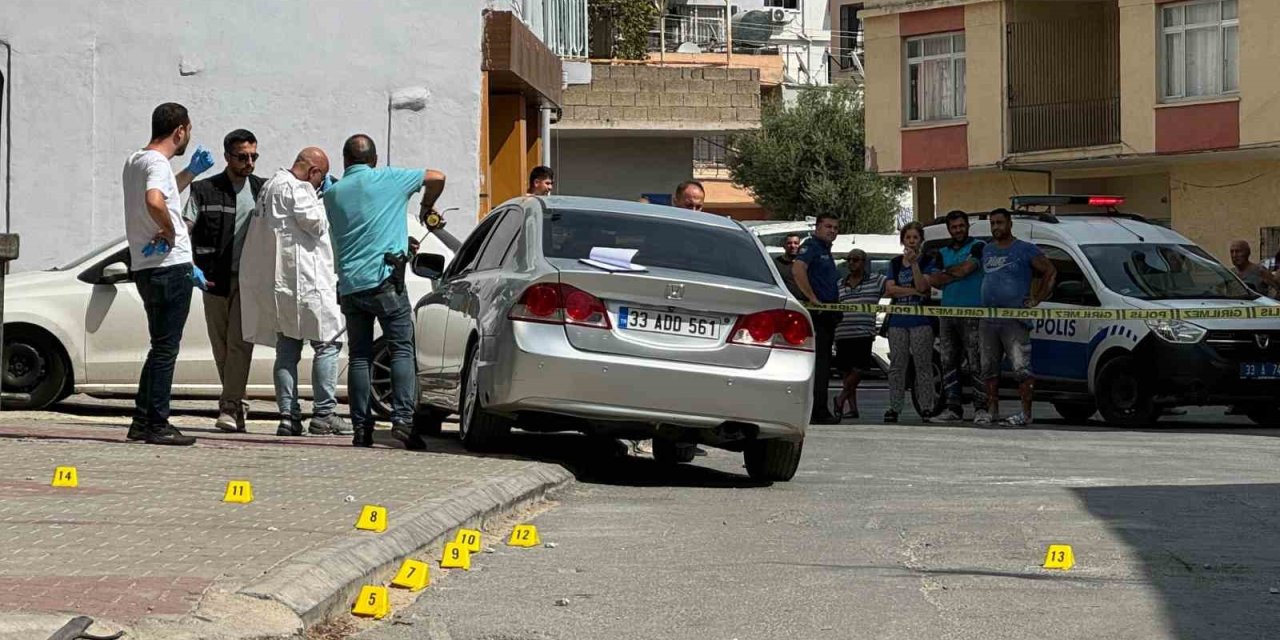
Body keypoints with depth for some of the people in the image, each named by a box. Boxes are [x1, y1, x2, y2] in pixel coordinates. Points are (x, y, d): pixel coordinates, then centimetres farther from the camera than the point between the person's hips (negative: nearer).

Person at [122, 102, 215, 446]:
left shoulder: (134, 161, 15)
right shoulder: (157, 163, -14)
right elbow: (155, 201, -35)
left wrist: (191, 172, 32)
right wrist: (170, 233, -20)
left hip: (145, 268, 9)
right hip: (170, 266, -9)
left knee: (161, 347, 17)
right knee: (166, 349, -4)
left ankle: (142, 421, 17)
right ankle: (157, 425, -3)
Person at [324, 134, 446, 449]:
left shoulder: (333, 193, 14)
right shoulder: (388, 179, 2)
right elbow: (436, 178, 9)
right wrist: (427, 207, 30)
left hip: (349, 284, 4)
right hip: (384, 279, -4)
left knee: (359, 356, 8)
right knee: (402, 350, -2)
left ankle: (361, 426, 4)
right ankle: (403, 419, -15)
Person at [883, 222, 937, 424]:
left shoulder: (927, 261, 4)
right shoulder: (895, 263, 15)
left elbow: (923, 286, -10)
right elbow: (889, 289, 3)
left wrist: (914, 263, -16)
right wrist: (913, 290, -6)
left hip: (921, 319, -4)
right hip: (898, 319, 4)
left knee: (923, 364, -5)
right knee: (897, 365, 4)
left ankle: (926, 408, -4)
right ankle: (894, 408, 6)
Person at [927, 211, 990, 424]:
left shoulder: (977, 247, 2)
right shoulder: (943, 253, 19)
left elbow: (966, 268, -11)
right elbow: (933, 281, 8)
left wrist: (946, 272, 4)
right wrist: (956, 273, -4)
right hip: (947, 312, 6)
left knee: (975, 362, -9)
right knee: (949, 362, 6)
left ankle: (981, 408, -9)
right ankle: (954, 408, 9)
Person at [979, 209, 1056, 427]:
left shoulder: (1025, 250, 0)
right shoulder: (986, 251, 16)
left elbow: (1050, 272, 3)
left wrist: (1037, 299, -4)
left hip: (1015, 321, -6)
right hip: (987, 320, 6)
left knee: (1021, 368, -11)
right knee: (989, 369, 10)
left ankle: (1025, 413, -10)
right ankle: (992, 411, 17)